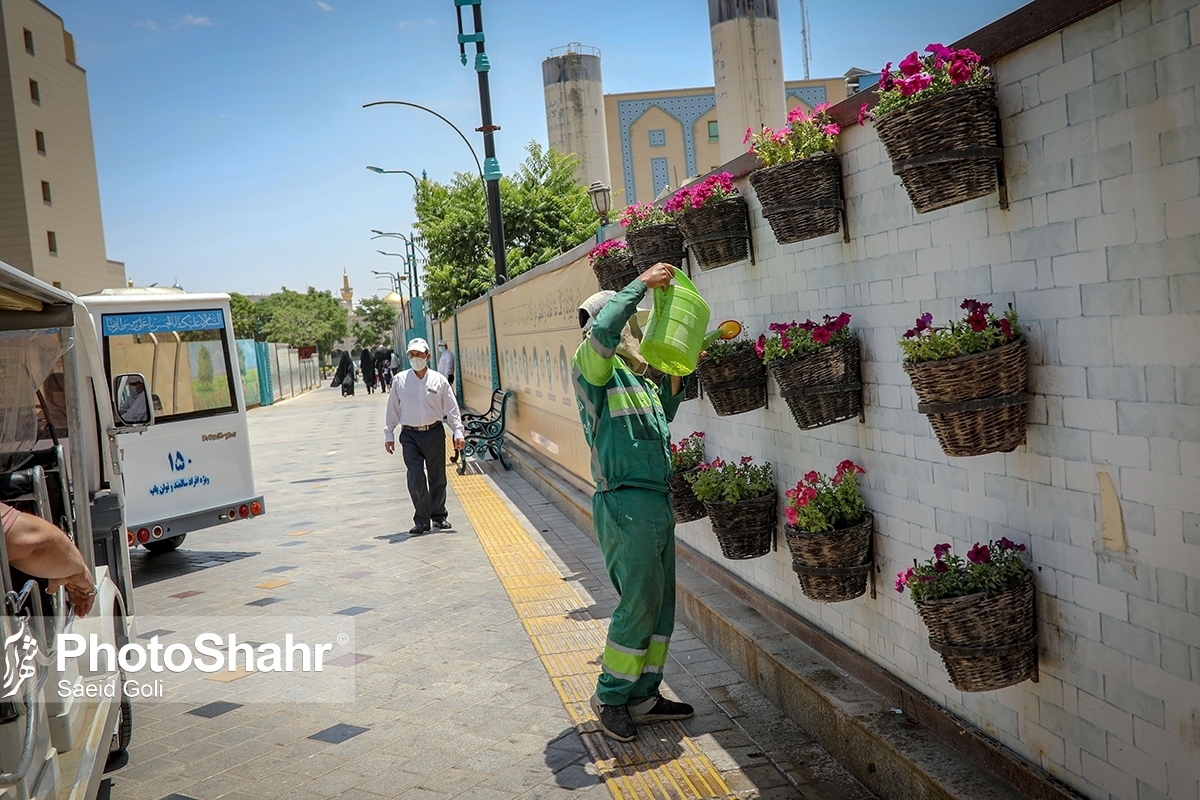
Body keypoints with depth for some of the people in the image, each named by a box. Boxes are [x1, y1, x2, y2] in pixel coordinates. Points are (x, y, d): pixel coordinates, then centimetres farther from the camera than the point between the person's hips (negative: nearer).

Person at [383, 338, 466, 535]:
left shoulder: (439, 380, 1)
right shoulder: (399, 380, 2)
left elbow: (451, 409, 3)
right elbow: (392, 409, 8)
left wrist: (458, 433, -5)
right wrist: (389, 435, 6)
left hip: (434, 432, 1)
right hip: (410, 435, 0)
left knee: (437, 476, 8)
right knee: (416, 478, -7)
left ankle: (439, 516, 24)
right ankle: (421, 521, 1)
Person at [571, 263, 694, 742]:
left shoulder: (636, 373, 18)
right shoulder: (594, 365, -8)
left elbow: (665, 414, 32)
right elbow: (602, 329, -31)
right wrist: (642, 283, -22)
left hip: (657, 501, 9)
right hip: (626, 504, -9)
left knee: (660, 602, 12)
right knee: (639, 602, -5)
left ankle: (644, 697, 23)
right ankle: (610, 697, 12)